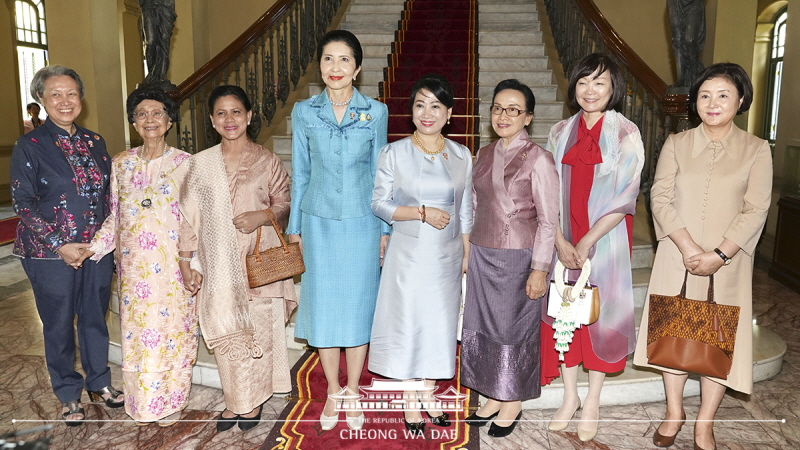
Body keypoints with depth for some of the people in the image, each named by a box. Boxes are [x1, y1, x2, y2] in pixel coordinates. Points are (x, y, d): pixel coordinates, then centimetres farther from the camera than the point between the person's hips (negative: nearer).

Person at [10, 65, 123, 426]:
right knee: (59, 324, 10)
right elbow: (22, 204, -9)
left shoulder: (94, 142, 6)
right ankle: (68, 395, 28)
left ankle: (99, 381, 35)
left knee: (95, 317, 15)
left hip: (97, 248, 4)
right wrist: (61, 244, -15)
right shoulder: (29, 146, -7)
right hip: (51, 253, -4)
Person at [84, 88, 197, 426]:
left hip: (173, 266, -3)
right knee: (137, 332, 9)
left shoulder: (184, 163, -3)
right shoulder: (121, 163, 7)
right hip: (134, 266, 3)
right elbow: (114, 216, 12)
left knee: (172, 328, 4)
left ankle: (171, 401, 23)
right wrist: (94, 247, 0)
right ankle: (142, 403, 27)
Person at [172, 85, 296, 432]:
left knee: (259, 330, 7)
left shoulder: (266, 161, 0)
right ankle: (234, 401, 26)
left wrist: (262, 216, -16)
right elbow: (189, 216, 5)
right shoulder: (200, 164, 4)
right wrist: (186, 263, 2)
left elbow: (284, 204, 5)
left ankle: (254, 401, 27)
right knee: (224, 332, 7)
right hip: (218, 266, 2)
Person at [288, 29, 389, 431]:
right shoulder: (304, 112, 1)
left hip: (361, 222, -1)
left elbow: (379, 174, 3)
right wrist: (295, 228, 7)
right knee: (323, 304, 7)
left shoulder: (375, 112, -1)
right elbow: (300, 174, 6)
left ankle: (353, 393, 25)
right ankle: (332, 392, 26)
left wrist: (385, 229, 2)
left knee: (359, 304, 6)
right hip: (319, 222, 1)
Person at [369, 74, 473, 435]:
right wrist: (422, 212, -18)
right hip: (408, 255, -2)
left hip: (447, 256, 3)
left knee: (439, 323, 11)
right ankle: (411, 403, 23)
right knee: (407, 322, 5)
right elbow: (379, 204, -7)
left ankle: (429, 394, 31)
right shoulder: (394, 153, -6)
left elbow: (466, 213, 7)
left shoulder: (462, 156, 2)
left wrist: (467, 257, 7)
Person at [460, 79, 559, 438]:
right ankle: (493, 398, 30)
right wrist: (468, 251, 12)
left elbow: (548, 219, -12)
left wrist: (539, 270, -14)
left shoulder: (538, 159, -11)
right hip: (482, 253, 6)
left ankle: (512, 403, 26)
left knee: (514, 328, 7)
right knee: (482, 324, 12)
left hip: (517, 257, -6)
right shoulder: (485, 154, 8)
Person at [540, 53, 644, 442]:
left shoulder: (625, 133, -5)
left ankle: (592, 402, 22)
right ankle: (570, 397, 25)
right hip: (564, 239, 3)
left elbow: (626, 195, -11)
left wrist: (587, 241, -16)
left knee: (600, 312, 5)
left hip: (605, 239, -3)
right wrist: (560, 241, -9)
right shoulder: (561, 132, 5)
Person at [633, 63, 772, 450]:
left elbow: (755, 210, -5)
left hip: (727, 262, -1)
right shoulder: (677, 144, 3)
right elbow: (660, 197, -5)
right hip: (677, 257, 1)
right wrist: (688, 247, -17)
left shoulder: (756, 149, 1)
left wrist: (719, 255, -17)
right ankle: (674, 411, 25)